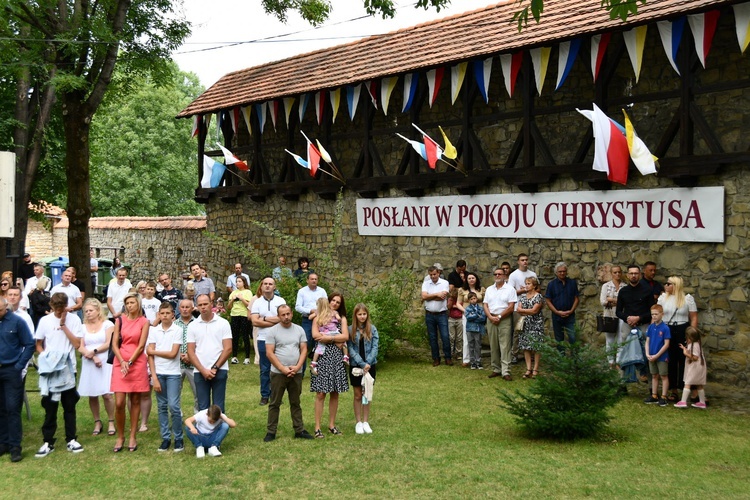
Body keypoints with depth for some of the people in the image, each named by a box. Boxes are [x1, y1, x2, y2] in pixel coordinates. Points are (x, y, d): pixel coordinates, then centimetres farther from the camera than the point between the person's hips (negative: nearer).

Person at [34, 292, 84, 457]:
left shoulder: (74, 319, -3)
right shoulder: (45, 320, 0)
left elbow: (77, 344, -10)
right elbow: (38, 344, 8)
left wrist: (63, 325, -12)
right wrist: (44, 357, -10)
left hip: (68, 369, 0)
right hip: (49, 369, 0)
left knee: (69, 406, 8)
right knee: (50, 407, 5)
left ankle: (71, 439, 17)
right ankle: (48, 442, 12)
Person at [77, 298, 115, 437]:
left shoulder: (107, 324, 4)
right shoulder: (83, 327, 12)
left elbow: (108, 343, -5)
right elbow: (80, 348, 3)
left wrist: (94, 351, -11)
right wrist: (93, 358, -11)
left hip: (105, 362, -3)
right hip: (88, 364, 3)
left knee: (106, 394, -10)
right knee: (92, 395, 3)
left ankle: (111, 422, 3)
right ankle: (97, 423, 15)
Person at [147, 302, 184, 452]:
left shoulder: (178, 330, -3)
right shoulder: (153, 330, 4)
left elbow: (173, 354, -9)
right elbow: (150, 355, 2)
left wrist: (153, 351, -2)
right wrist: (154, 377, -4)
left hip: (173, 373, -3)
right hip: (158, 373, 3)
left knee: (173, 406, -7)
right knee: (162, 407, 7)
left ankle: (178, 438, 4)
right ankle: (165, 438, 15)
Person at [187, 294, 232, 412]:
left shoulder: (223, 323, 2)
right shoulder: (192, 326, 7)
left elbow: (228, 349, -3)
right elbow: (190, 352, 4)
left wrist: (215, 368, -9)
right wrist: (203, 370, -7)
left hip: (219, 370, -2)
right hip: (200, 372, 2)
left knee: (218, 406, 1)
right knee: (202, 407, 6)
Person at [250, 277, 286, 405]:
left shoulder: (281, 301, 1)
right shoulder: (257, 302, 3)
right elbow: (254, 321, -8)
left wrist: (264, 319, -9)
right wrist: (274, 321, -11)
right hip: (263, 340, 1)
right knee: (264, 369, 7)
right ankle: (265, 395, 15)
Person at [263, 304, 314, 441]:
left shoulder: (299, 330, 6)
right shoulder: (272, 331, -4)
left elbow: (304, 350, 4)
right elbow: (269, 353, -9)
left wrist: (297, 367, -10)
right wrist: (283, 369, -14)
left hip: (296, 373, 3)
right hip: (278, 373, -3)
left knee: (296, 403, 12)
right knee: (274, 403, 4)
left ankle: (299, 430, 18)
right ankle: (271, 431, 10)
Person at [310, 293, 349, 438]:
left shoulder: (342, 318, 13)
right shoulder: (319, 316, 7)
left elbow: (345, 336, -1)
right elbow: (315, 334, -8)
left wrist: (328, 337, -10)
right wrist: (337, 338, -7)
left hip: (336, 357, 3)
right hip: (323, 355, -3)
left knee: (335, 393, 6)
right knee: (321, 393, -4)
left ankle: (332, 425, 17)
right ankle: (317, 427, 0)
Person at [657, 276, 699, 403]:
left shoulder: (687, 298, -1)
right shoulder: (662, 297, 7)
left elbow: (694, 318, -1)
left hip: (683, 331, -3)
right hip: (666, 332, 3)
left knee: (685, 360, -1)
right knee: (671, 361, 6)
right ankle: (674, 391, 16)